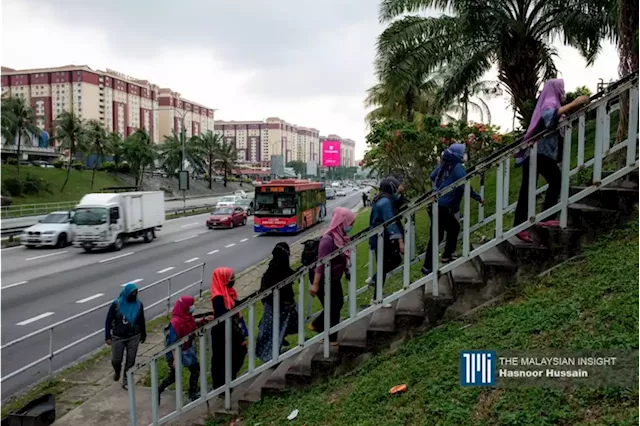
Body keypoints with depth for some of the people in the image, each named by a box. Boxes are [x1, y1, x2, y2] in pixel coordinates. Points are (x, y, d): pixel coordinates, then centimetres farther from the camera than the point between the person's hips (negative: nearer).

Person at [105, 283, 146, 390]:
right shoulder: (116, 304, -12)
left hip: (134, 337, 1)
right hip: (118, 337, -1)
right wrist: (107, 336, -10)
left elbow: (141, 321, 6)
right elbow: (109, 320, -6)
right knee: (116, 360, 9)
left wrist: (143, 335, 14)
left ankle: (126, 381, 23)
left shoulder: (138, 304, -6)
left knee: (130, 360, 6)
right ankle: (117, 371, 44)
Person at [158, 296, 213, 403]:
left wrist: (204, 320, -2)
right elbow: (173, 342, -28)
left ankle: (193, 393, 32)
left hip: (188, 349, 8)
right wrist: (174, 359, -25)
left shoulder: (188, 317, -8)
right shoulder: (175, 322, -32)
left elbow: (193, 325, 14)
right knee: (174, 376, 7)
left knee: (195, 369, 15)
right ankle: (158, 391, 31)